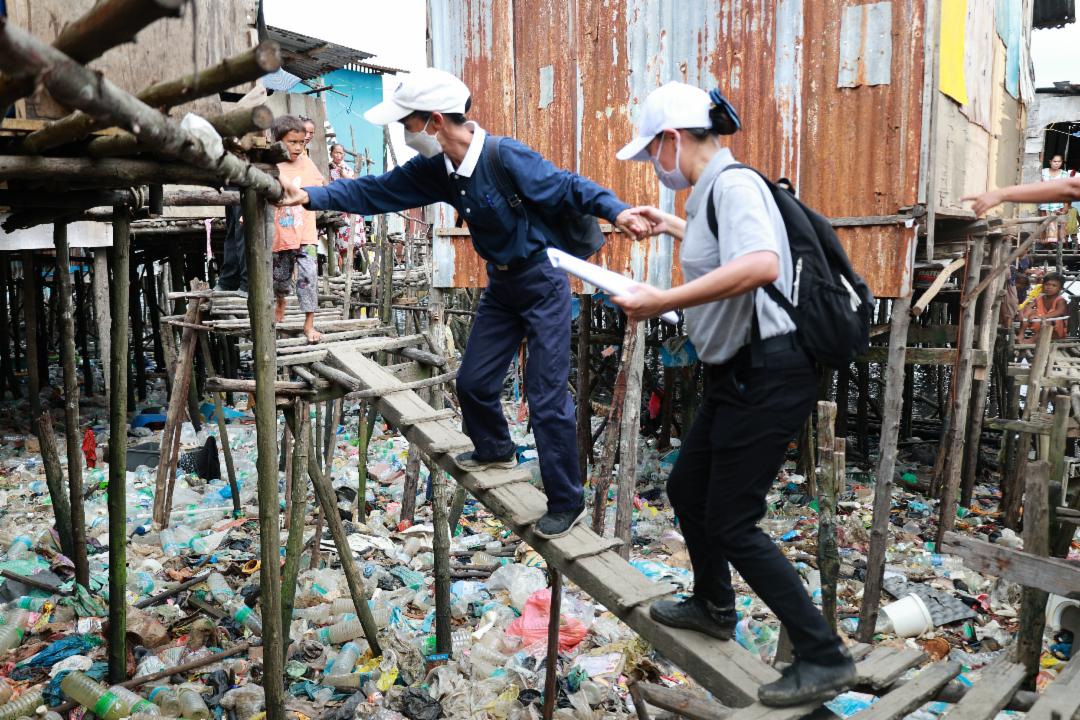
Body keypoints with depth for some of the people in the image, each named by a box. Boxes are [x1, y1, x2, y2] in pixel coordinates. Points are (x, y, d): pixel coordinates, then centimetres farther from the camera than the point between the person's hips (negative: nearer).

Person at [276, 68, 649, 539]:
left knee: (547, 397, -6)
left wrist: (616, 211, -37)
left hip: (543, 283, -8)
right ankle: (496, 449, 44)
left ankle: (566, 504, 8)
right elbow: (376, 191, 4)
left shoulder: (506, 156, -23)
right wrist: (312, 196, -2)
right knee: (473, 381, 14)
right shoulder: (436, 169, -1)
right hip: (500, 284, 8)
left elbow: (569, 187, -21)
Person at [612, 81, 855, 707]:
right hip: (740, 373, 10)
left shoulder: (731, 181, -17)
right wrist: (671, 226, 41)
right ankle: (714, 606, 43)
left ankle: (825, 659, 11)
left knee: (732, 525, -2)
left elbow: (760, 264, -36)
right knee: (686, 487, 21)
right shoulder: (713, 189, 13)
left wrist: (664, 301, -34)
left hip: (768, 376, -10)